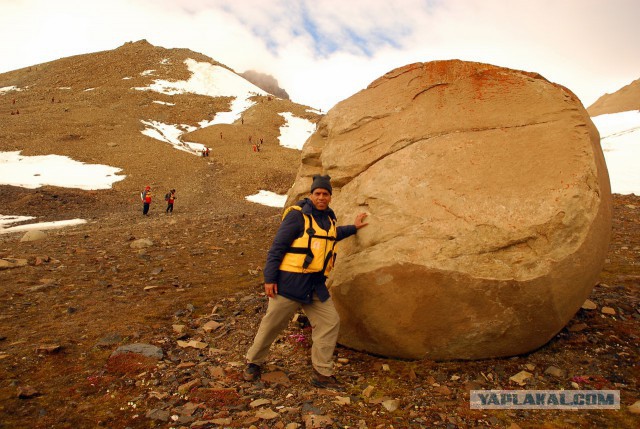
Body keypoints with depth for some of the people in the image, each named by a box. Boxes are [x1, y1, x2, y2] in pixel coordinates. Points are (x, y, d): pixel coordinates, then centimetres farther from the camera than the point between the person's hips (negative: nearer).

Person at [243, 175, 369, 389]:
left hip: (315, 286, 7)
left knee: (330, 322, 2)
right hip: (290, 282, -7)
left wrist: (353, 228, 33)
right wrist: (269, 278, -15)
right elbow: (277, 248, -13)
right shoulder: (297, 215, -12)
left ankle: (322, 374, 13)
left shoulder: (328, 218, 12)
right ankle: (253, 363, 28)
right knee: (272, 324, 5)